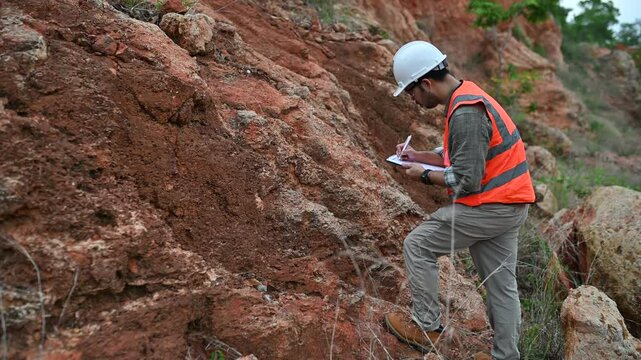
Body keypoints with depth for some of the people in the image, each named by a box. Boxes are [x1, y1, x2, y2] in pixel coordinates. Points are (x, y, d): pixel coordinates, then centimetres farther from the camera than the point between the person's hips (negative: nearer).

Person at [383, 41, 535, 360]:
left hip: (490, 207, -10)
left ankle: (427, 328, 12)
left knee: (417, 246, 1)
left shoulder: (465, 113, -23)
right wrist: (419, 156, 11)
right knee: (501, 284, 15)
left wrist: (425, 176, -9)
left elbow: (467, 180, -24)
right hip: (508, 205, 10)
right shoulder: (466, 95, 10)